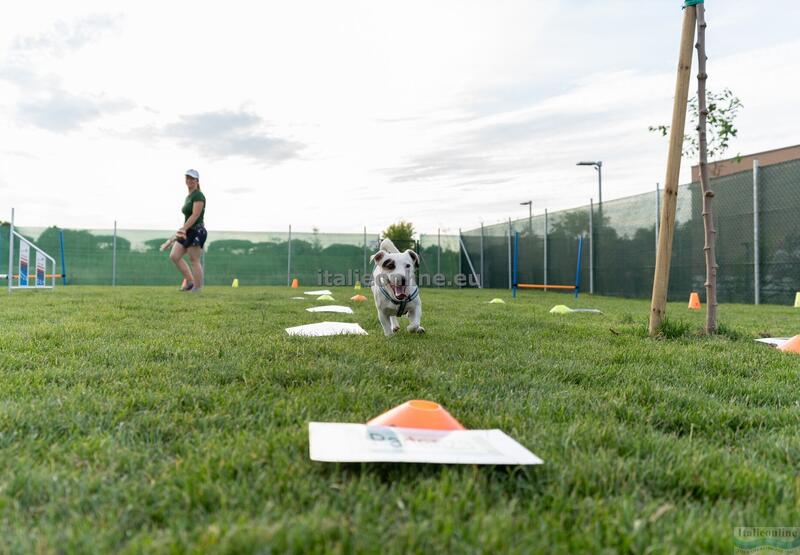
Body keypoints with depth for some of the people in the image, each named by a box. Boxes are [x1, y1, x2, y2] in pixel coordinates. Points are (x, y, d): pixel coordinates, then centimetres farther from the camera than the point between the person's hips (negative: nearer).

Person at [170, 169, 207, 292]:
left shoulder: (198, 195, -10)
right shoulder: (188, 196, 17)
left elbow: (195, 215, -20)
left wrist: (183, 229, -25)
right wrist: (183, 230, 20)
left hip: (196, 231, -9)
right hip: (187, 232, 9)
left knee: (194, 260, -6)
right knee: (174, 256, 3)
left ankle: (197, 288, 1)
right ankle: (189, 281, 10)